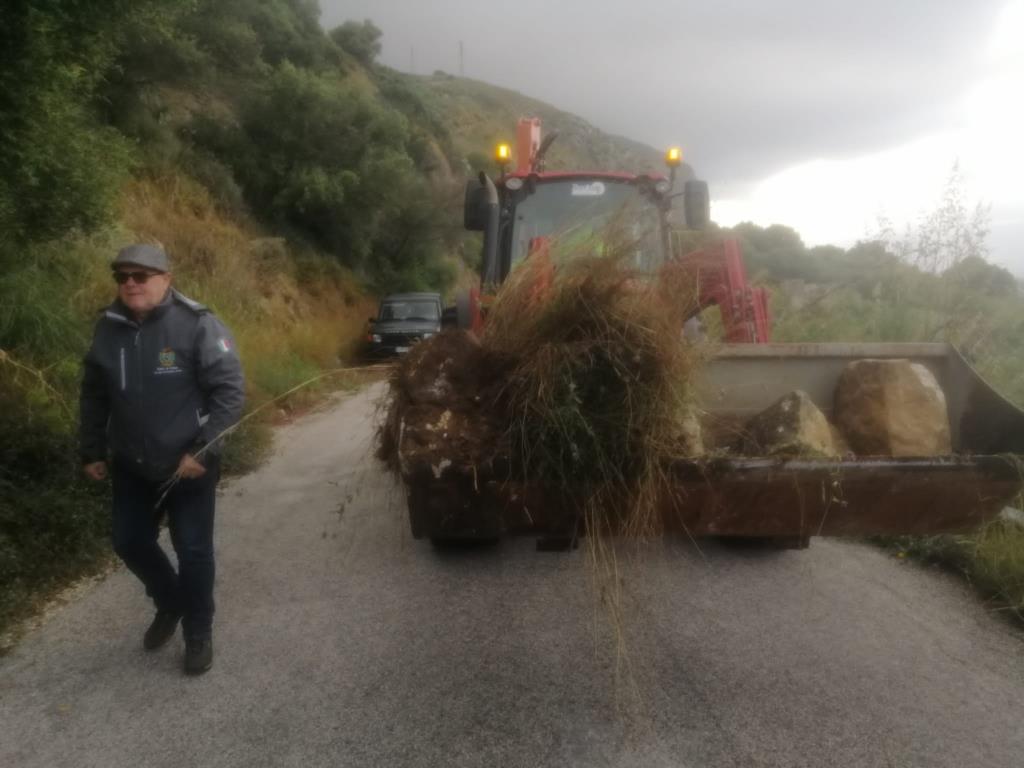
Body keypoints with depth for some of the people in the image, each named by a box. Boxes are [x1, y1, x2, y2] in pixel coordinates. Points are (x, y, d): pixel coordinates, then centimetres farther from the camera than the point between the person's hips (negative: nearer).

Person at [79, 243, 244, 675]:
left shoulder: (196, 325, -16)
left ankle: (199, 633, 23)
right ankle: (169, 603, 41)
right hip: (131, 466, 6)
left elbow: (229, 391, -17)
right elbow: (94, 395, 12)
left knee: (193, 550, 2)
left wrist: (202, 450, -20)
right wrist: (92, 451, 13)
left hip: (188, 466, -5)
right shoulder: (108, 328, 1)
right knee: (130, 542, 15)